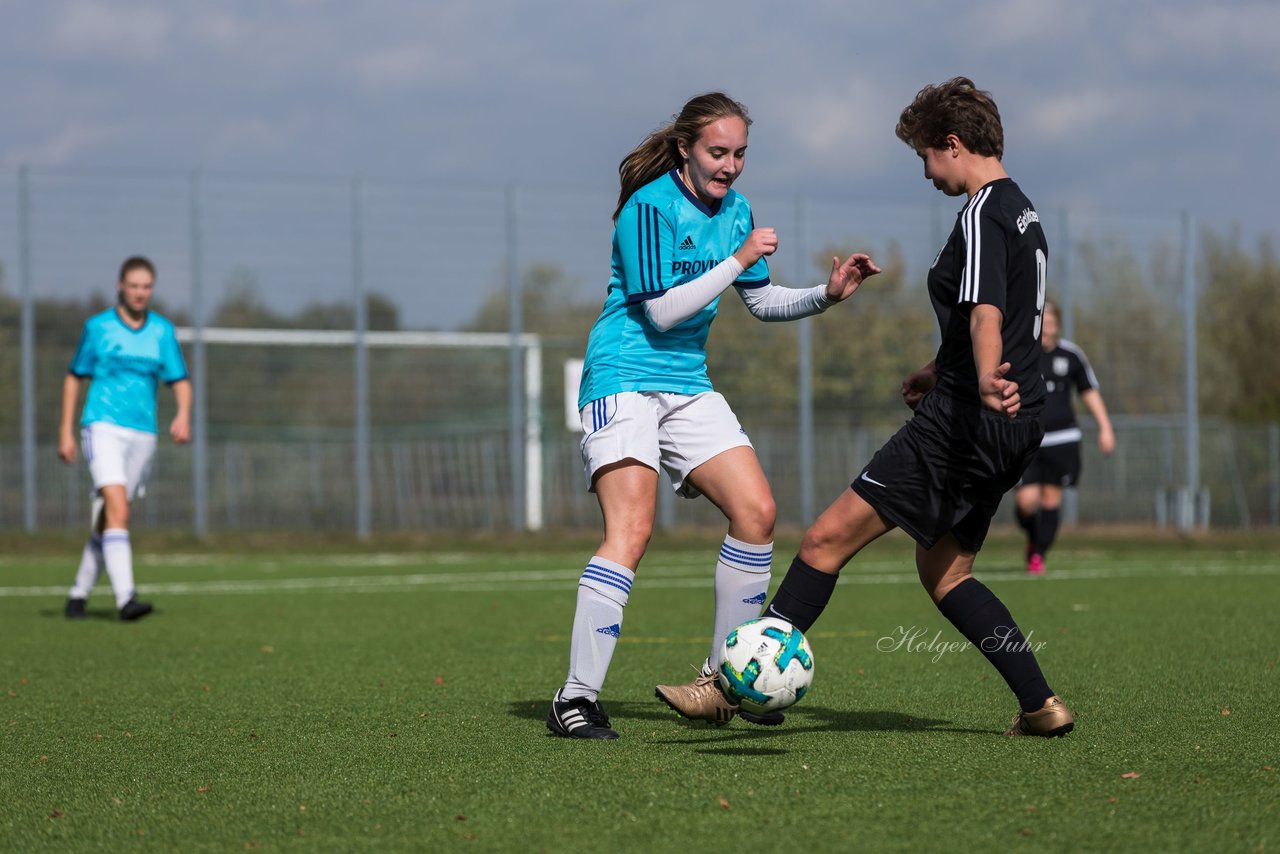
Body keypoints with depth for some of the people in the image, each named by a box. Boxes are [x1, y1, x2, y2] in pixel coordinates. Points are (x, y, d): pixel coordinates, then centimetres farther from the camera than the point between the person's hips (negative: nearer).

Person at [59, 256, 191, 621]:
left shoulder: (162, 331, 7)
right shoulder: (97, 327, 1)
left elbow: (180, 381, 6)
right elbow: (75, 377, 9)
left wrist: (183, 415, -15)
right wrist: (66, 431, 5)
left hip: (142, 433, 3)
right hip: (103, 426, -3)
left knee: (106, 519, 9)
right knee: (117, 511, -21)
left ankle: (79, 593, 25)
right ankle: (125, 598, -29)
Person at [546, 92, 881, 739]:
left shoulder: (734, 210, 10)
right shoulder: (649, 207, -14)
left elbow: (762, 301, 20)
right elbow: (662, 310, -18)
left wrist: (827, 295, 4)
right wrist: (740, 259, -18)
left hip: (689, 387, 8)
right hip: (624, 381, -8)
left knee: (757, 511, -3)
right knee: (631, 531, -21)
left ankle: (722, 680, 9)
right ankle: (576, 698, -21)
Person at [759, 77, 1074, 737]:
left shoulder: (983, 215, -12)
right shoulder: (1022, 213, 19)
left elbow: (986, 312, -29)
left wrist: (986, 381, -45)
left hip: (964, 422, -10)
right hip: (1014, 431, 10)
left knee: (827, 539, -9)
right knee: (942, 569, 18)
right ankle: (1041, 706, 10)